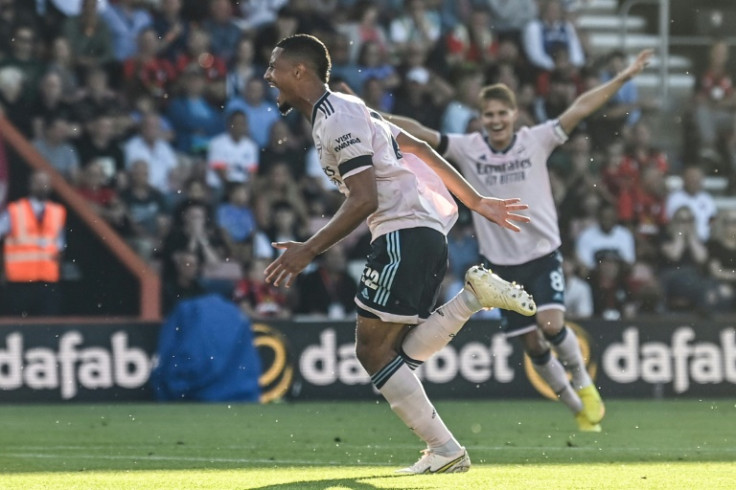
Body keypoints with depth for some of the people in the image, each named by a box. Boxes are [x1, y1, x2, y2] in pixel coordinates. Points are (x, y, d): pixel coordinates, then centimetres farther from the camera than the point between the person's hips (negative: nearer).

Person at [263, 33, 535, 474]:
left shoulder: (336, 119, -11)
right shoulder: (346, 109, 22)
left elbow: (364, 201, -19)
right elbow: (419, 149, 25)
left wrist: (309, 251, -18)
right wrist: (477, 202, 27)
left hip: (405, 232, -10)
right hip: (428, 230, 10)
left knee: (373, 349, -9)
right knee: (394, 353, 5)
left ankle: (445, 450, -11)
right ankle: (476, 295, -1)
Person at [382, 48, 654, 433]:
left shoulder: (535, 141, -6)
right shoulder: (467, 148, -4)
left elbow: (580, 108, -10)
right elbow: (416, 132, -7)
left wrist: (623, 77, -16)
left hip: (543, 253, -2)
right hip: (502, 263, 2)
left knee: (551, 324, -21)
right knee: (532, 344, 4)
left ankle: (584, 384, 6)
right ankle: (579, 409, 22)